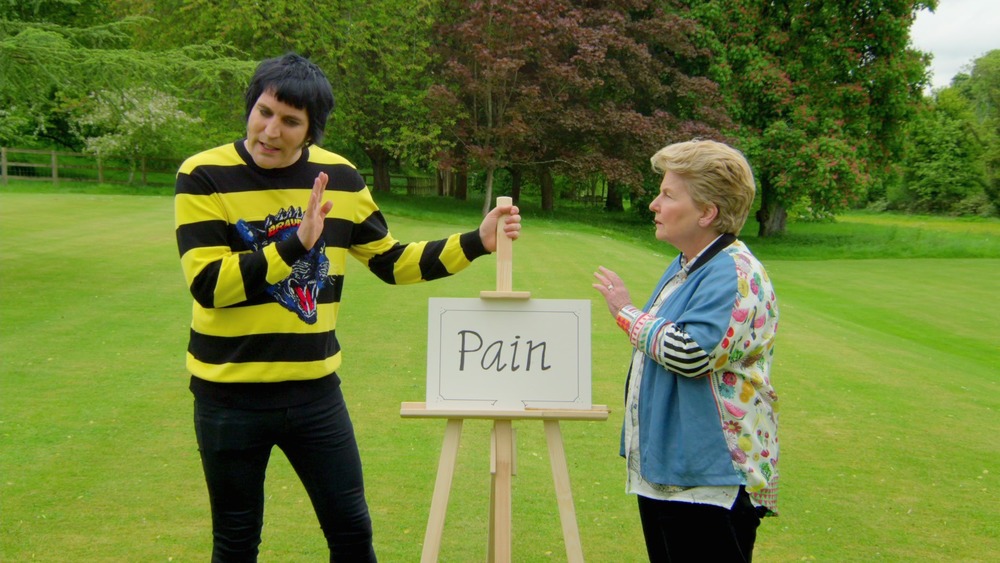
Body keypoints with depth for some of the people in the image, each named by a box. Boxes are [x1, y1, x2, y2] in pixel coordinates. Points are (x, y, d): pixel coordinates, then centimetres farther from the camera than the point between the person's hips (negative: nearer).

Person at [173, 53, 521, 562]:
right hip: (230, 395, -3)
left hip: (315, 390, 3)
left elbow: (392, 262, 10)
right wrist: (295, 242, -28)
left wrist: (475, 242, 2)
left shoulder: (339, 178, 1)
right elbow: (208, 285, -20)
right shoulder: (204, 177, -11)